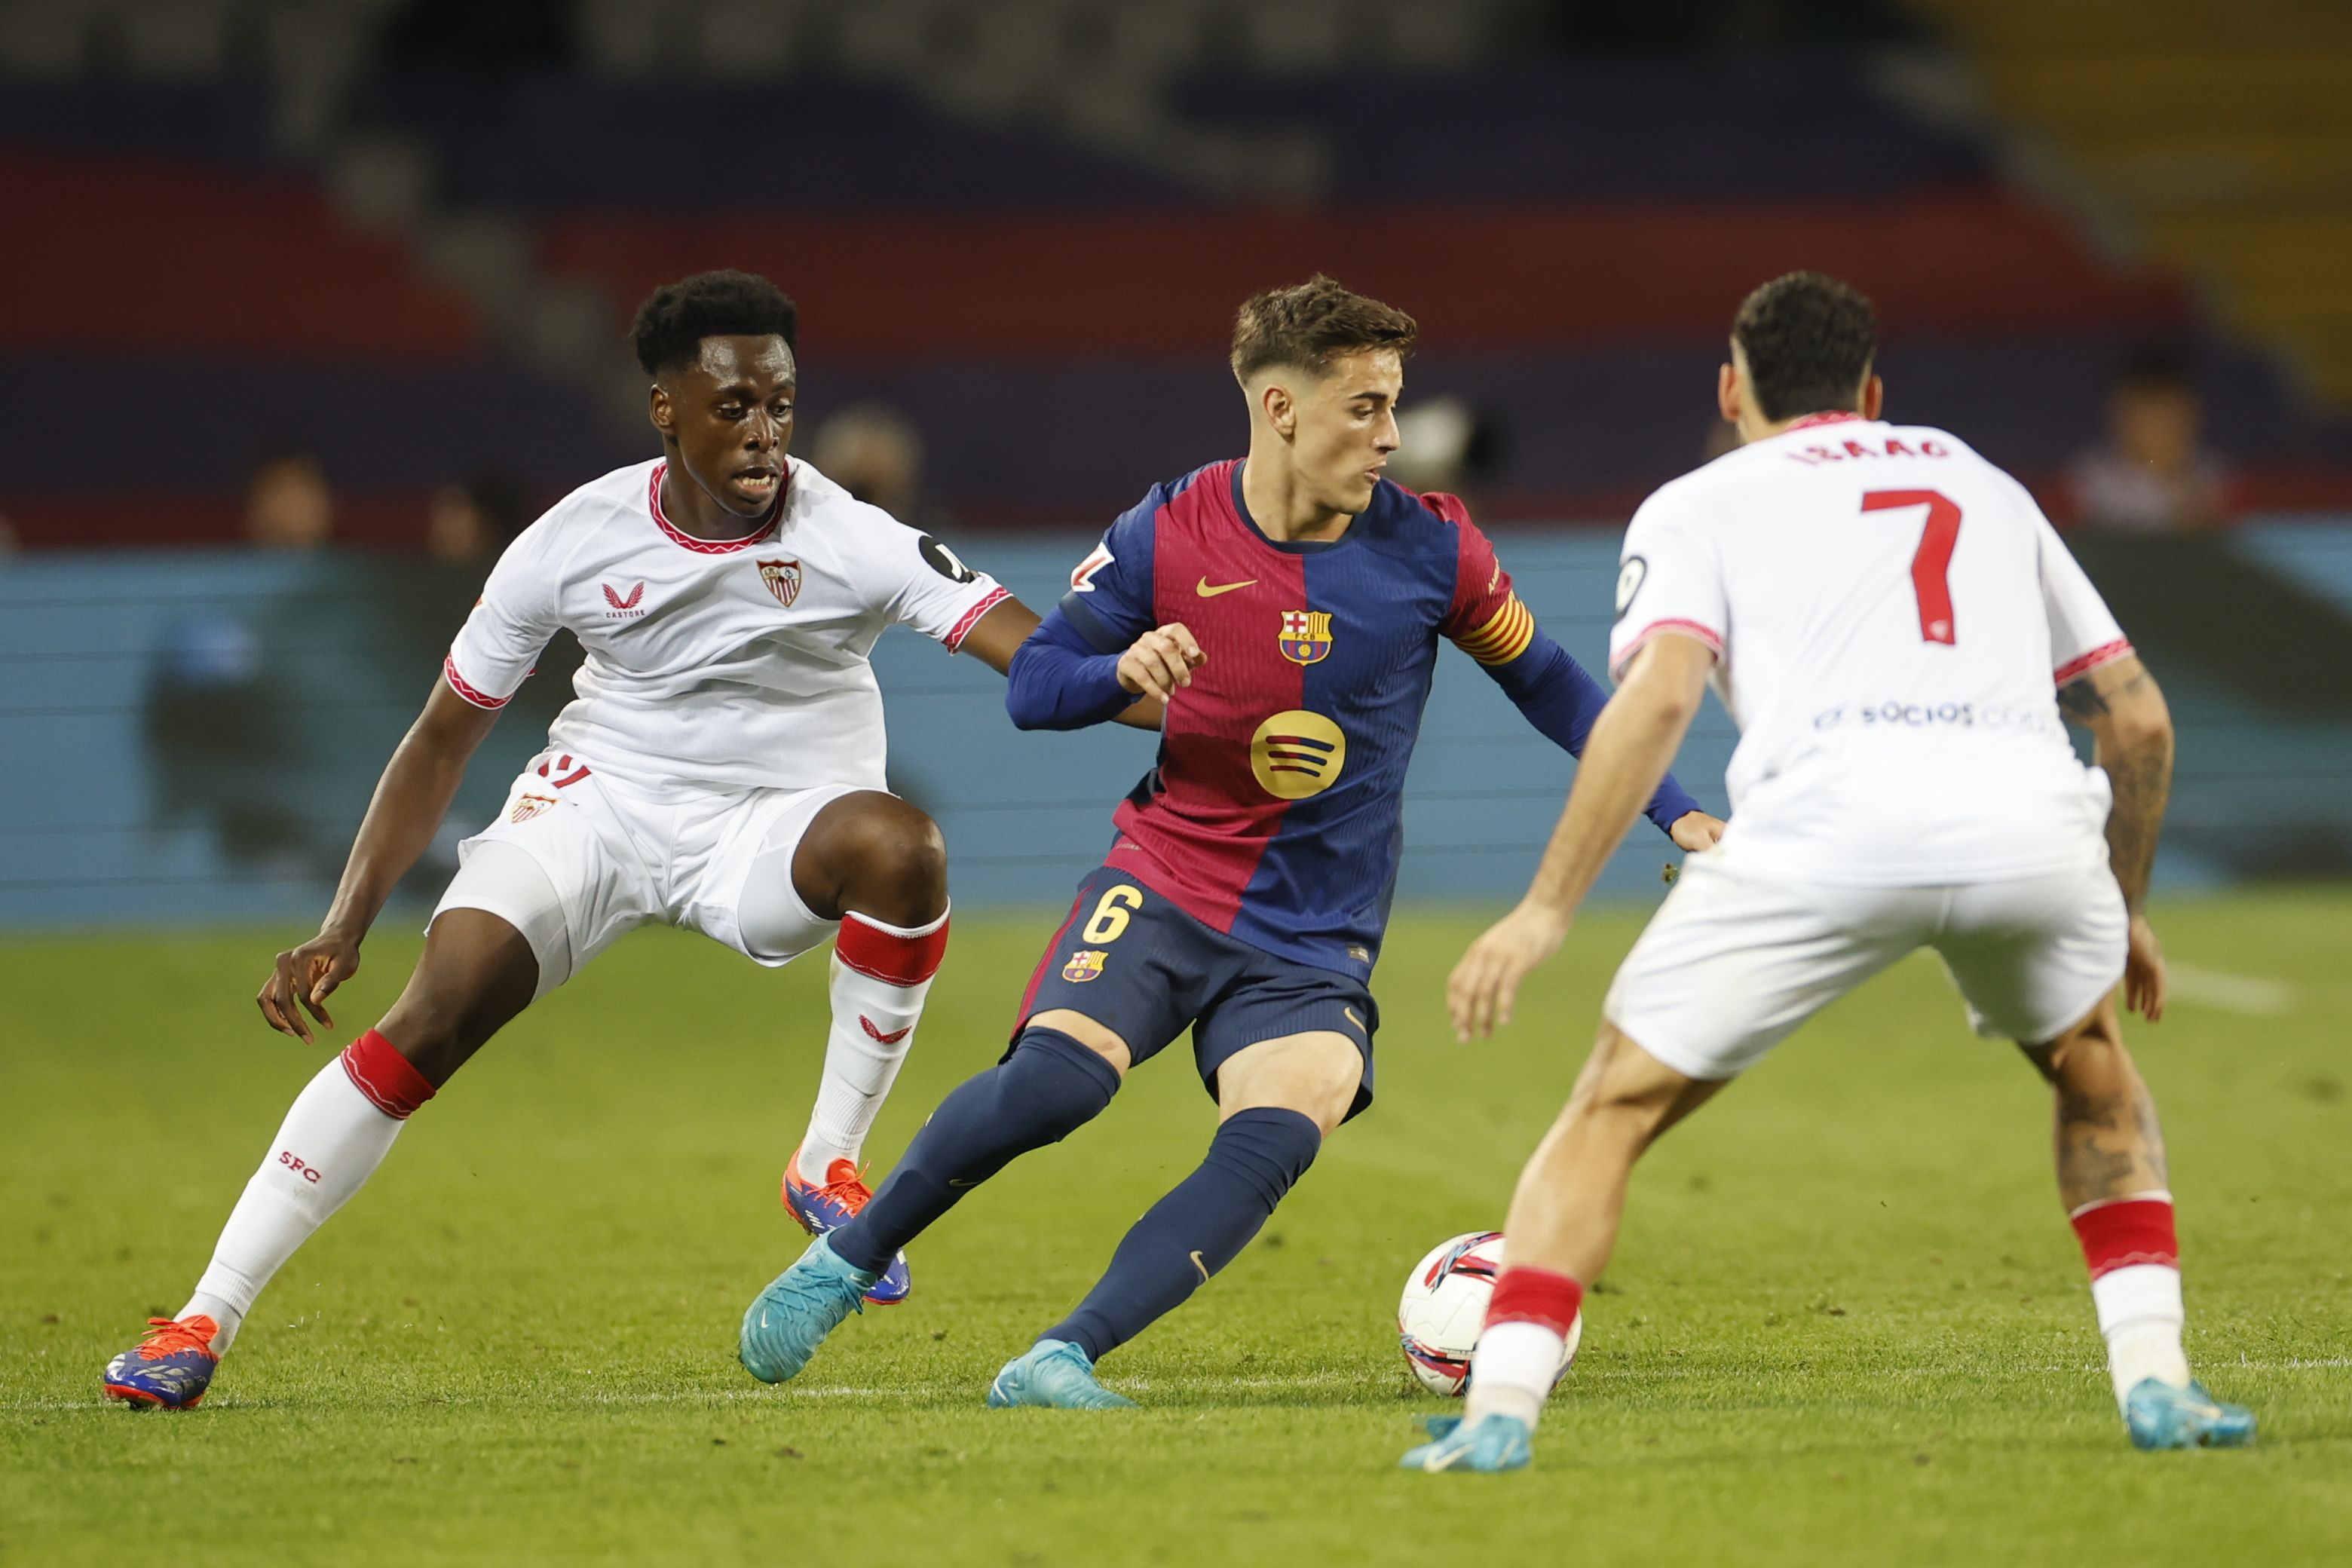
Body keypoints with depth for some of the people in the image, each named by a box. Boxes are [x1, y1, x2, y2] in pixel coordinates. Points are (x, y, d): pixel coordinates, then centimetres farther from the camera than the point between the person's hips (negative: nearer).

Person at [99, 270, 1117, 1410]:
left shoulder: (848, 541, -16)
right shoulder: (573, 543, -10)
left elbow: (1022, 645, -27)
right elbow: (445, 735, -1)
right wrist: (343, 929, -6)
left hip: (774, 830, -1)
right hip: (600, 797, 1)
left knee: (899, 845, -36)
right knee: (428, 1023, -20)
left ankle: (829, 1166, -16)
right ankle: (204, 1324, -14)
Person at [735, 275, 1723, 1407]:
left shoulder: (1428, 549, -5)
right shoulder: (1169, 536, -6)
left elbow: (1546, 682, 9)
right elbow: (1029, 686, 0)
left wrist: (1676, 813, 4)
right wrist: (1123, 671, -22)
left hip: (1314, 942, 1)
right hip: (1164, 885, -1)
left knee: (1273, 1143, -27)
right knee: (1055, 1079, -26)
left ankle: (1061, 1360, -28)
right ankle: (844, 1263, -5)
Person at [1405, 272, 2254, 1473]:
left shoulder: (1698, 504, 22)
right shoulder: (1985, 486, 34)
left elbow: (1658, 694, 2)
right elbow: (2137, 714, 32)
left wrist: (1546, 910, 0)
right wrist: (2122, 911, 45)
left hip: (1828, 812, -3)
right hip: (2030, 810, 3)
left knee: (1614, 1106, 13)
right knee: (2093, 1072, 33)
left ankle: (1499, 1408, -1)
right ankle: (2153, 1377, 19)